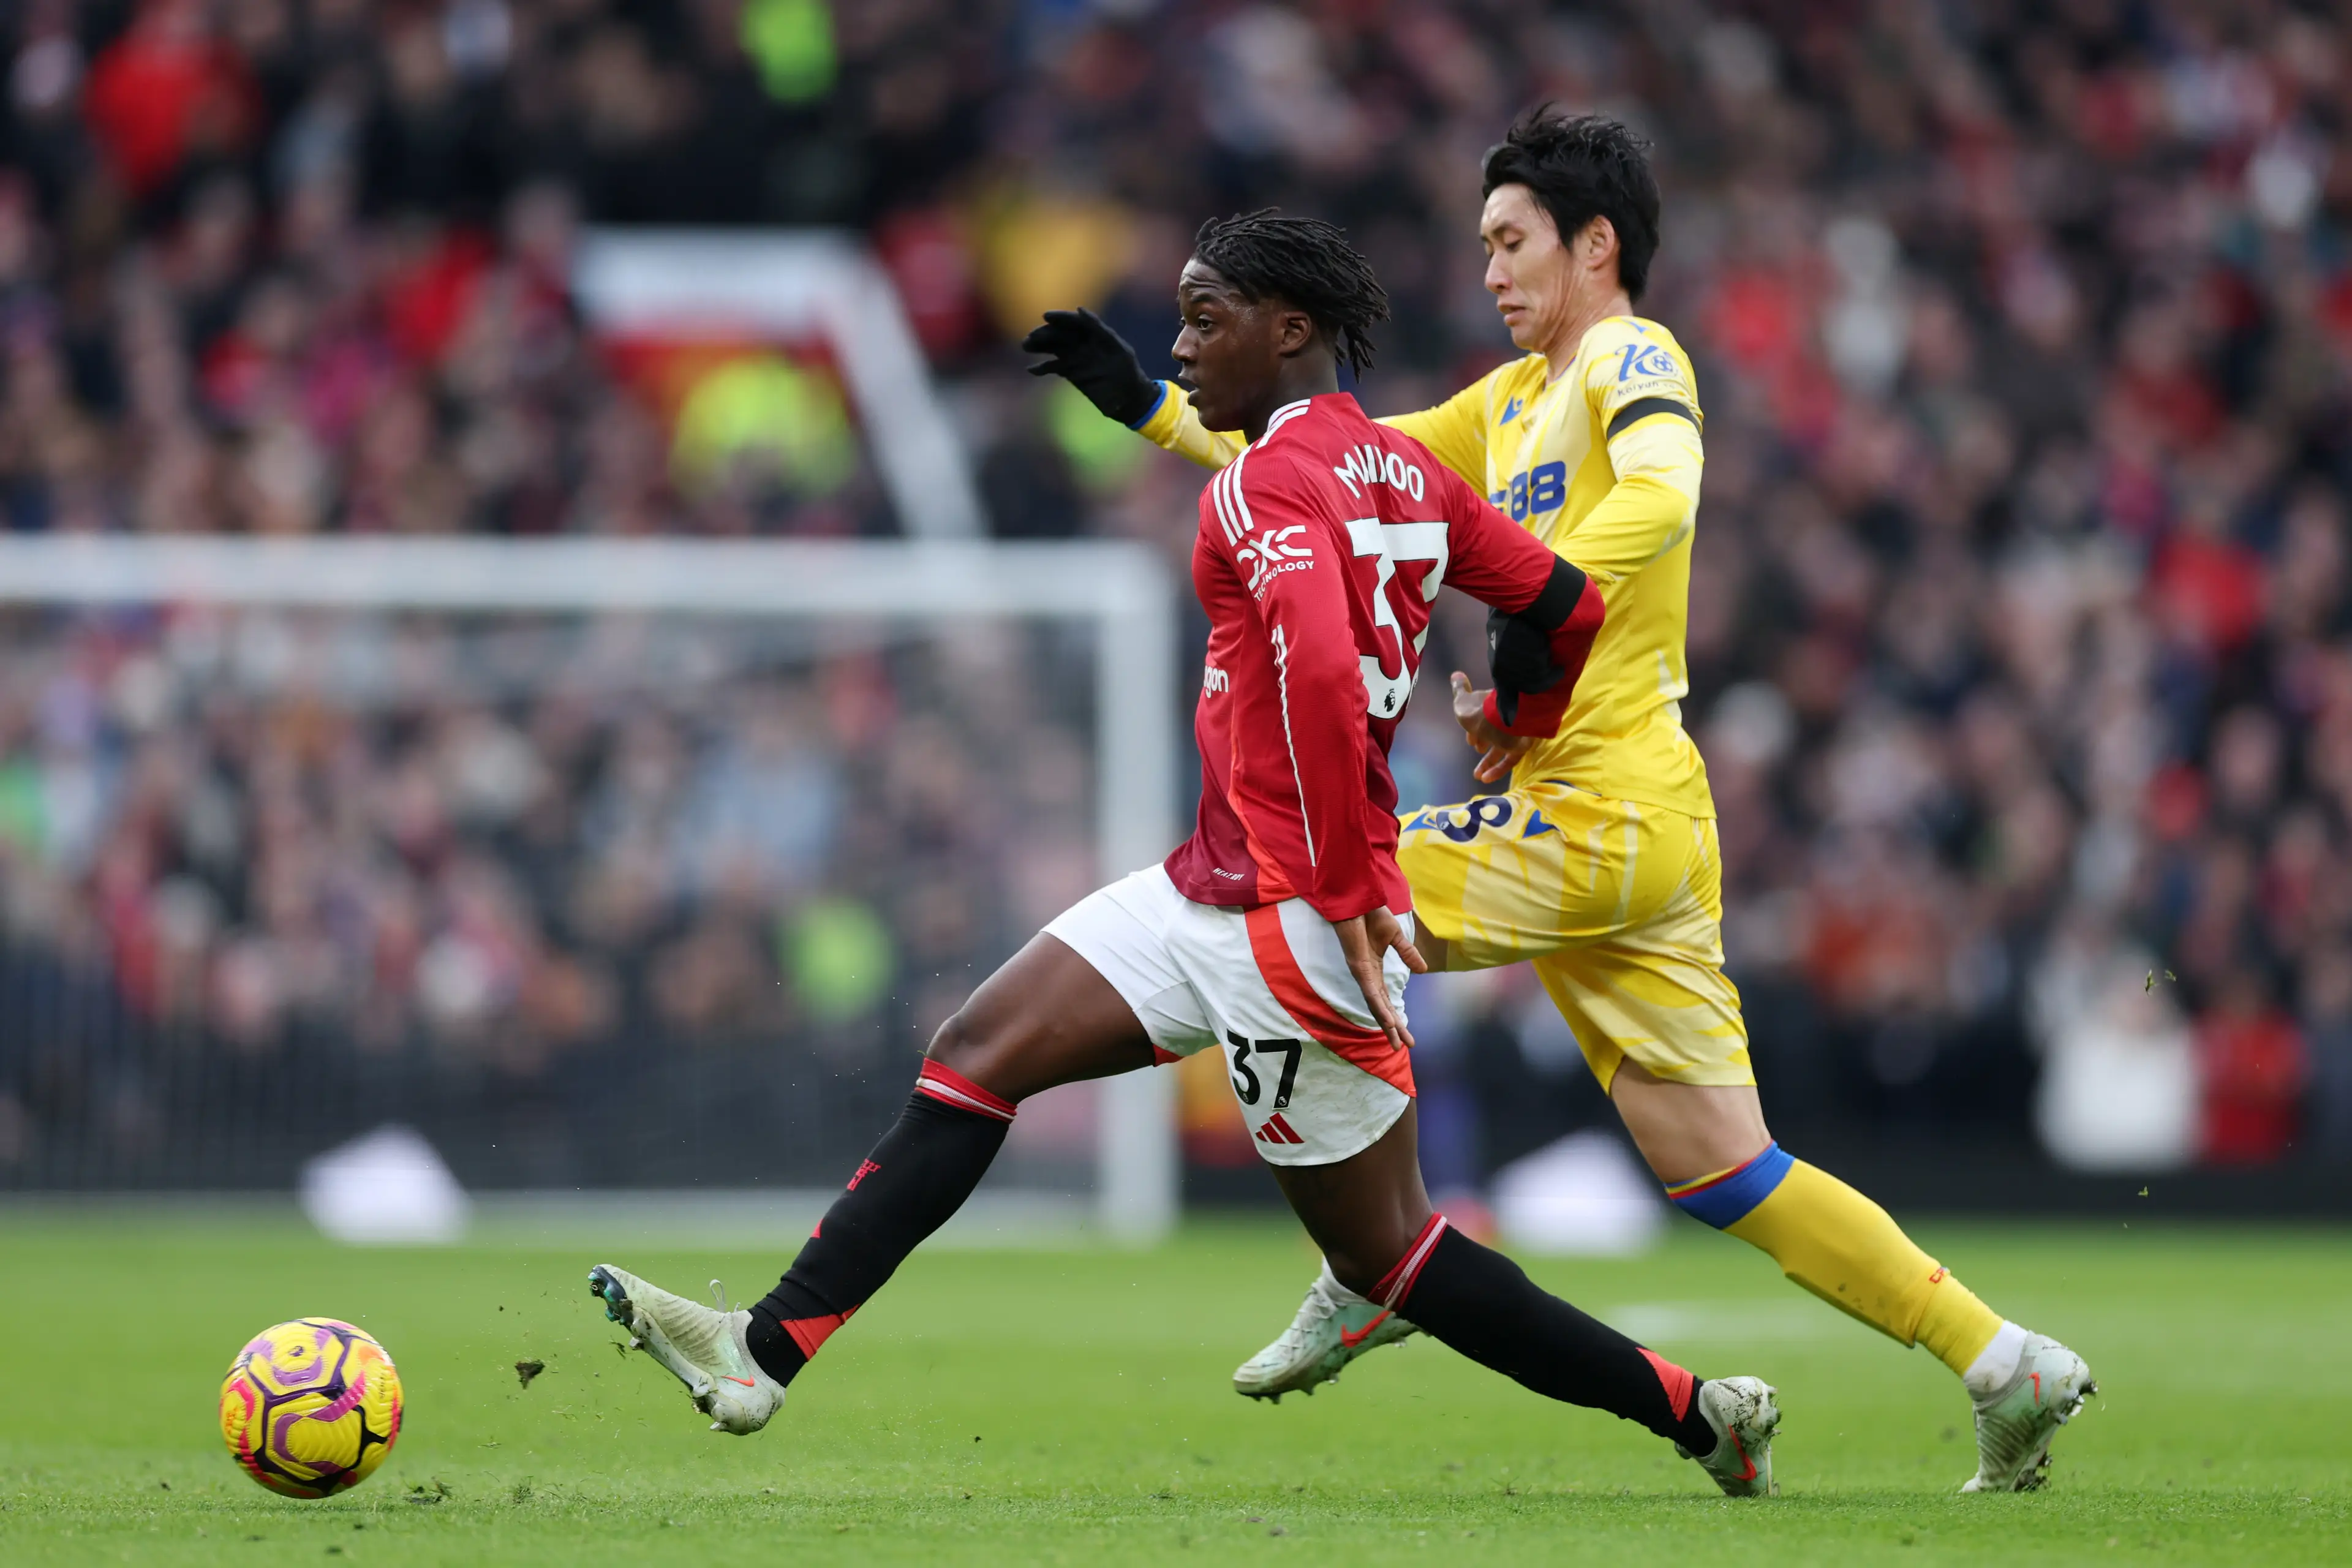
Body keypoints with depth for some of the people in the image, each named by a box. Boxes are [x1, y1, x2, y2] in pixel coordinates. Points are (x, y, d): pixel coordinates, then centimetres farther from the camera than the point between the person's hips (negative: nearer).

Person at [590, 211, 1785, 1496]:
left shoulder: (1267, 483, -17)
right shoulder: (1406, 470, 11)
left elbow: (1323, 675, -32)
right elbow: (1567, 606, 17)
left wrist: (1348, 892, -24)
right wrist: (1515, 731, 36)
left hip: (1296, 927, -10)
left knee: (1380, 1251, -2)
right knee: (973, 1058, 7)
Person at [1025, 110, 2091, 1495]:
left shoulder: (1632, 359, -5)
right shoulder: (1514, 400, 22)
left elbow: (1660, 496, -27)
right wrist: (1149, 406, 25)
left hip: (1602, 810, -9)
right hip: (1640, 829, 9)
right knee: (1725, 1175, 7)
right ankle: (2007, 1367, 7)